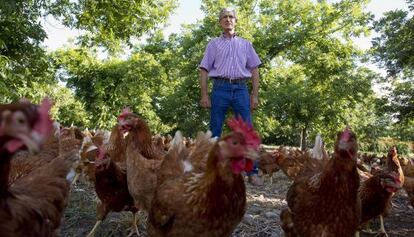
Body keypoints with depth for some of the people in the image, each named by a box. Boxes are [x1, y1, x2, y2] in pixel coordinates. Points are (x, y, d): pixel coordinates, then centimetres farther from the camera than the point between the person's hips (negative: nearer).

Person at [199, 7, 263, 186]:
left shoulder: (245, 44, 19)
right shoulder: (214, 44, 15)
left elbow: (254, 70, 14)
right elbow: (204, 70, 8)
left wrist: (255, 95, 4)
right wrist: (204, 95, -3)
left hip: (240, 89, 1)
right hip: (220, 88, 0)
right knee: (215, 131, 0)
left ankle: (252, 172, -2)